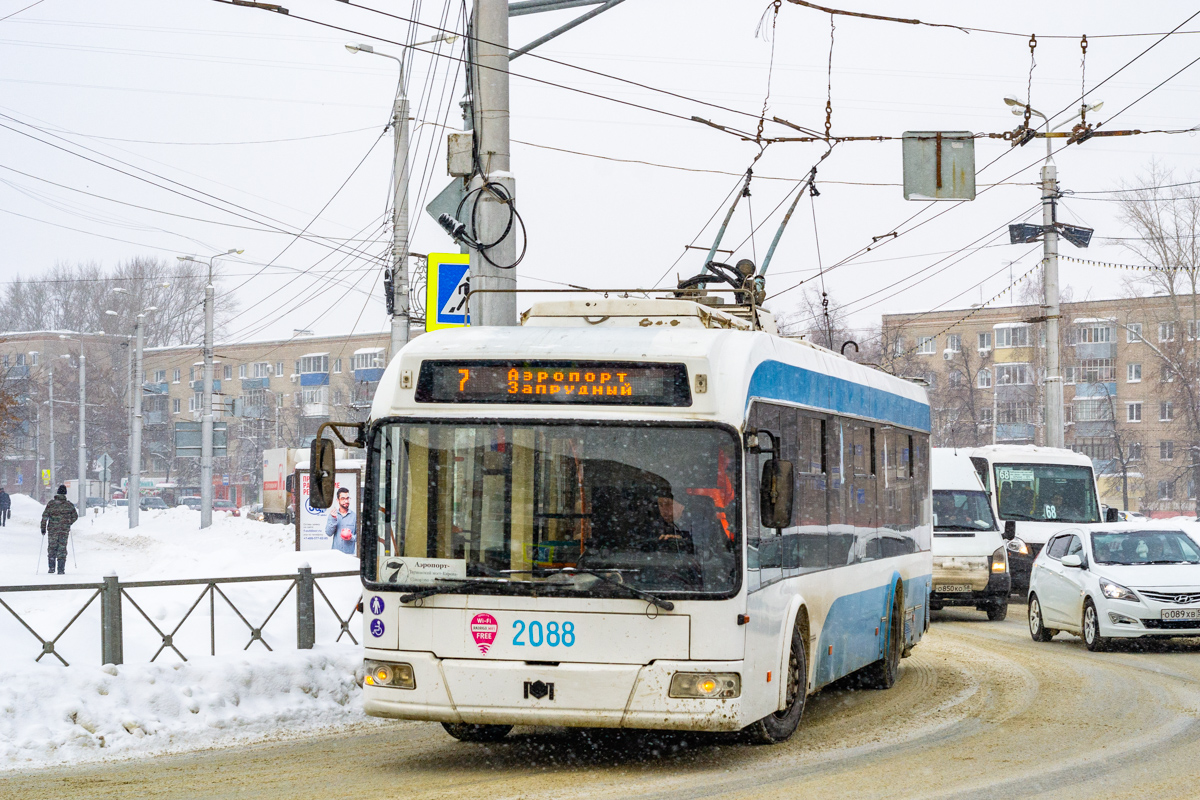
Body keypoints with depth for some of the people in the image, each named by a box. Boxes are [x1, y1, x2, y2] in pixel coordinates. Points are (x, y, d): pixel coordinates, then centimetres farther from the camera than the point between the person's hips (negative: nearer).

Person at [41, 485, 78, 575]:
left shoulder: (51, 503, -3)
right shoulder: (69, 504, 1)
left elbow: (45, 516, -8)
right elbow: (75, 516, 8)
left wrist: (43, 527, -2)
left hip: (52, 530, -1)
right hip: (64, 530, 1)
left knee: (52, 549, 13)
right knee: (62, 549, 4)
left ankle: (52, 568, 10)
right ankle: (61, 570, 0)